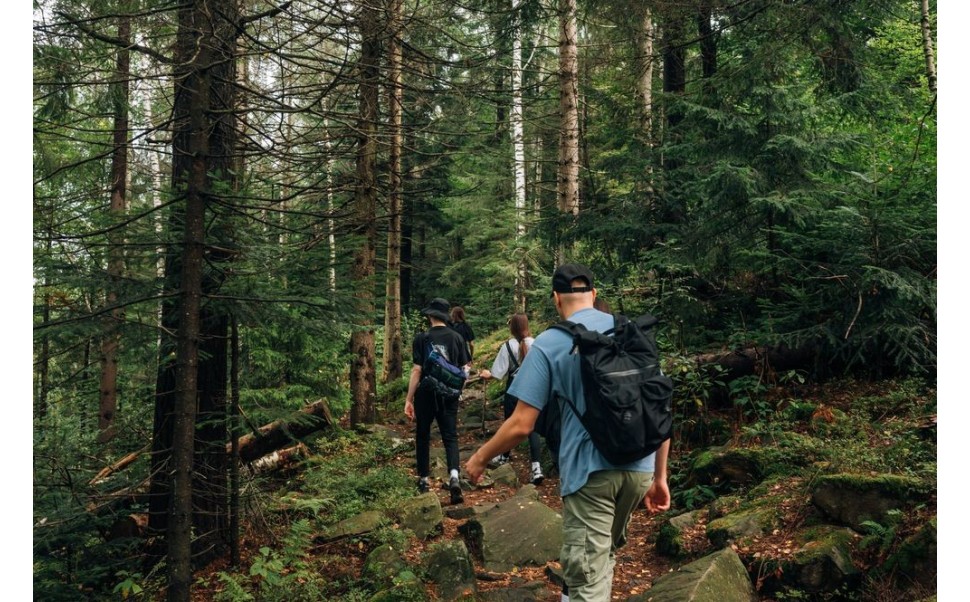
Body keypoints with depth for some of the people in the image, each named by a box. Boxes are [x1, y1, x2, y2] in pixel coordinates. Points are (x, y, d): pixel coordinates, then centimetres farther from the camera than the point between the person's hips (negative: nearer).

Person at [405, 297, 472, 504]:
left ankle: (424, 480, 22)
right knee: (450, 436, 4)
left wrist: (408, 399, -8)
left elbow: (416, 370, -11)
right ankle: (454, 476, -18)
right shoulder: (456, 338, 0)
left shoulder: (422, 338, -8)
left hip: (426, 394, -2)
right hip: (449, 395, 2)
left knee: (423, 437, 14)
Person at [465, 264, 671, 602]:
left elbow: (521, 425, -8)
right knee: (603, 552, 24)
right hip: (639, 468, 5)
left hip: (590, 470, -5)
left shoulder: (549, 344, -4)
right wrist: (660, 477, 16)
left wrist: (480, 458, 9)